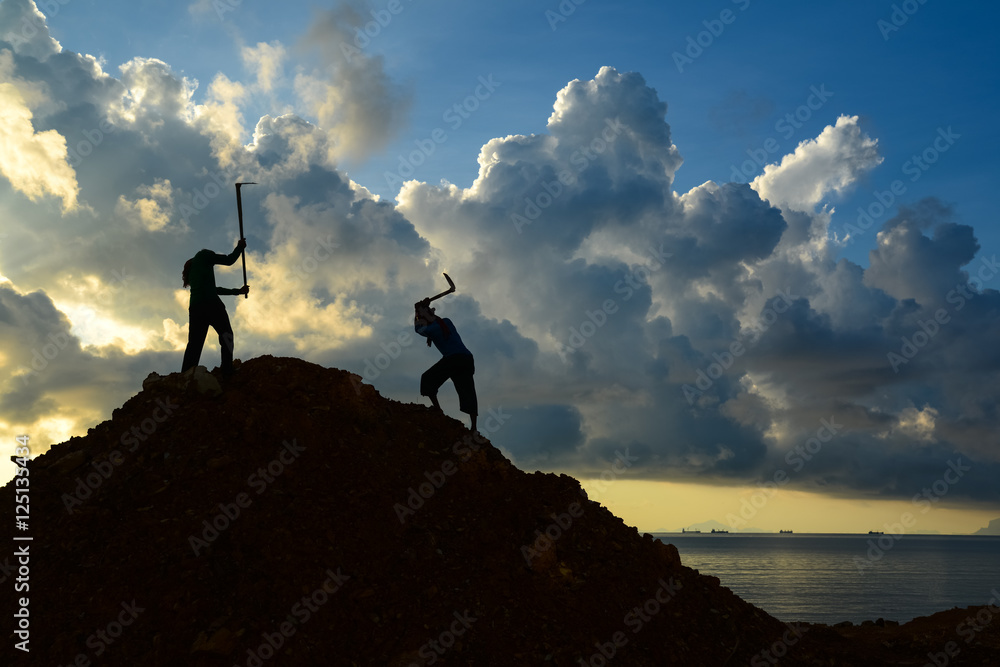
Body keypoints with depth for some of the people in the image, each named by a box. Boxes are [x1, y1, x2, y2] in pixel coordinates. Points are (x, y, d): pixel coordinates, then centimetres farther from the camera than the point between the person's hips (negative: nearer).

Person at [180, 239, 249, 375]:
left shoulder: (192, 272, 33)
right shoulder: (203, 255, 14)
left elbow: (214, 289, 36)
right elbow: (229, 260, 9)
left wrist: (238, 291, 42)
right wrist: (240, 247, 25)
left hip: (195, 307, 7)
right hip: (210, 302, -7)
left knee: (194, 343, 2)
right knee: (225, 334, -2)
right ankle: (228, 372, -18)